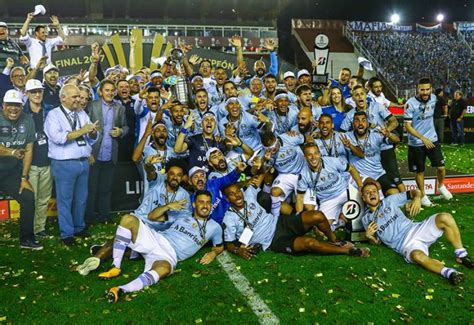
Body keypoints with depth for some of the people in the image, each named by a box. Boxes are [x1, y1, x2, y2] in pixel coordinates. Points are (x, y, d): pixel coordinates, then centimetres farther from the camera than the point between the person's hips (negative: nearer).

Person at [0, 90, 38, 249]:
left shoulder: (27, 120, -2)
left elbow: (28, 150, 1)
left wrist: (24, 178, -1)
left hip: (13, 172, 3)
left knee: (29, 198, -4)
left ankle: (26, 239, 14)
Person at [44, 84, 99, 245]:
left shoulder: (82, 114, 12)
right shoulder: (54, 115, -4)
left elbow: (92, 140, 9)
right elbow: (57, 137, -20)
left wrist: (93, 132, -13)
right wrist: (81, 131, -19)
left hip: (84, 162, 5)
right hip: (64, 164, -5)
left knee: (81, 198, 14)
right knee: (65, 200, 4)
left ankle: (79, 227, 30)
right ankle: (67, 233, 15)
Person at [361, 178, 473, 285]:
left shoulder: (390, 200, 13)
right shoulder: (366, 219, 12)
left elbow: (415, 192, 16)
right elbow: (377, 242, 15)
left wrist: (417, 198, -7)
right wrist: (369, 236, -8)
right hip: (405, 245, -3)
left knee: (445, 218, -22)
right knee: (417, 256, -39)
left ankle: (461, 255, -13)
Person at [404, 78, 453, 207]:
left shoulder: (433, 98, -1)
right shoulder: (410, 103, -19)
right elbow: (407, 126, -20)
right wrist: (423, 138, -27)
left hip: (432, 139, 4)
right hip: (416, 143, -4)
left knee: (441, 167, 1)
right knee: (419, 171, 8)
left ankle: (441, 187, 31)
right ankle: (423, 195, 27)